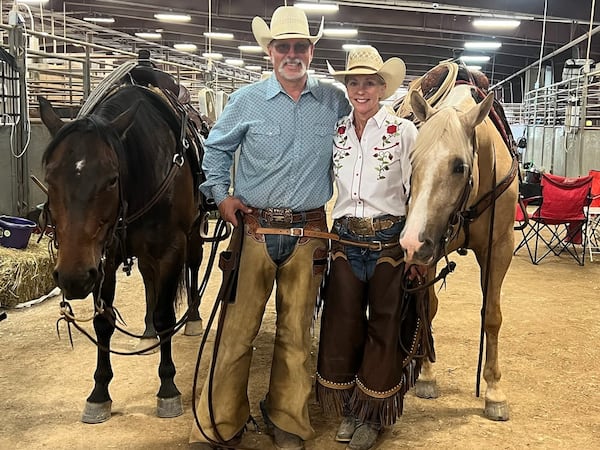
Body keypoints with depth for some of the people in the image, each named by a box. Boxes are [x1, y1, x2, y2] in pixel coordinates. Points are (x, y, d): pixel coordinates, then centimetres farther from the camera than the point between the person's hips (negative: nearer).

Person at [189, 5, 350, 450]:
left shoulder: (335, 101, 4)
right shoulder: (247, 100, 2)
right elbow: (216, 148, 13)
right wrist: (220, 195, 3)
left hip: (308, 233, 1)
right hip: (254, 228, -1)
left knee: (297, 332, 9)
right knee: (237, 327, 2)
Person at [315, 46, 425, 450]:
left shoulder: (404, 132, -4)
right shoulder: (335, 133, 6)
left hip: (390, 241, -3)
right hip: (345, 242, 3)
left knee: (384, 328, 7)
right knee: (341, 325, 9)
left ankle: (372, 416, 24)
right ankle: (349, 409, 28)